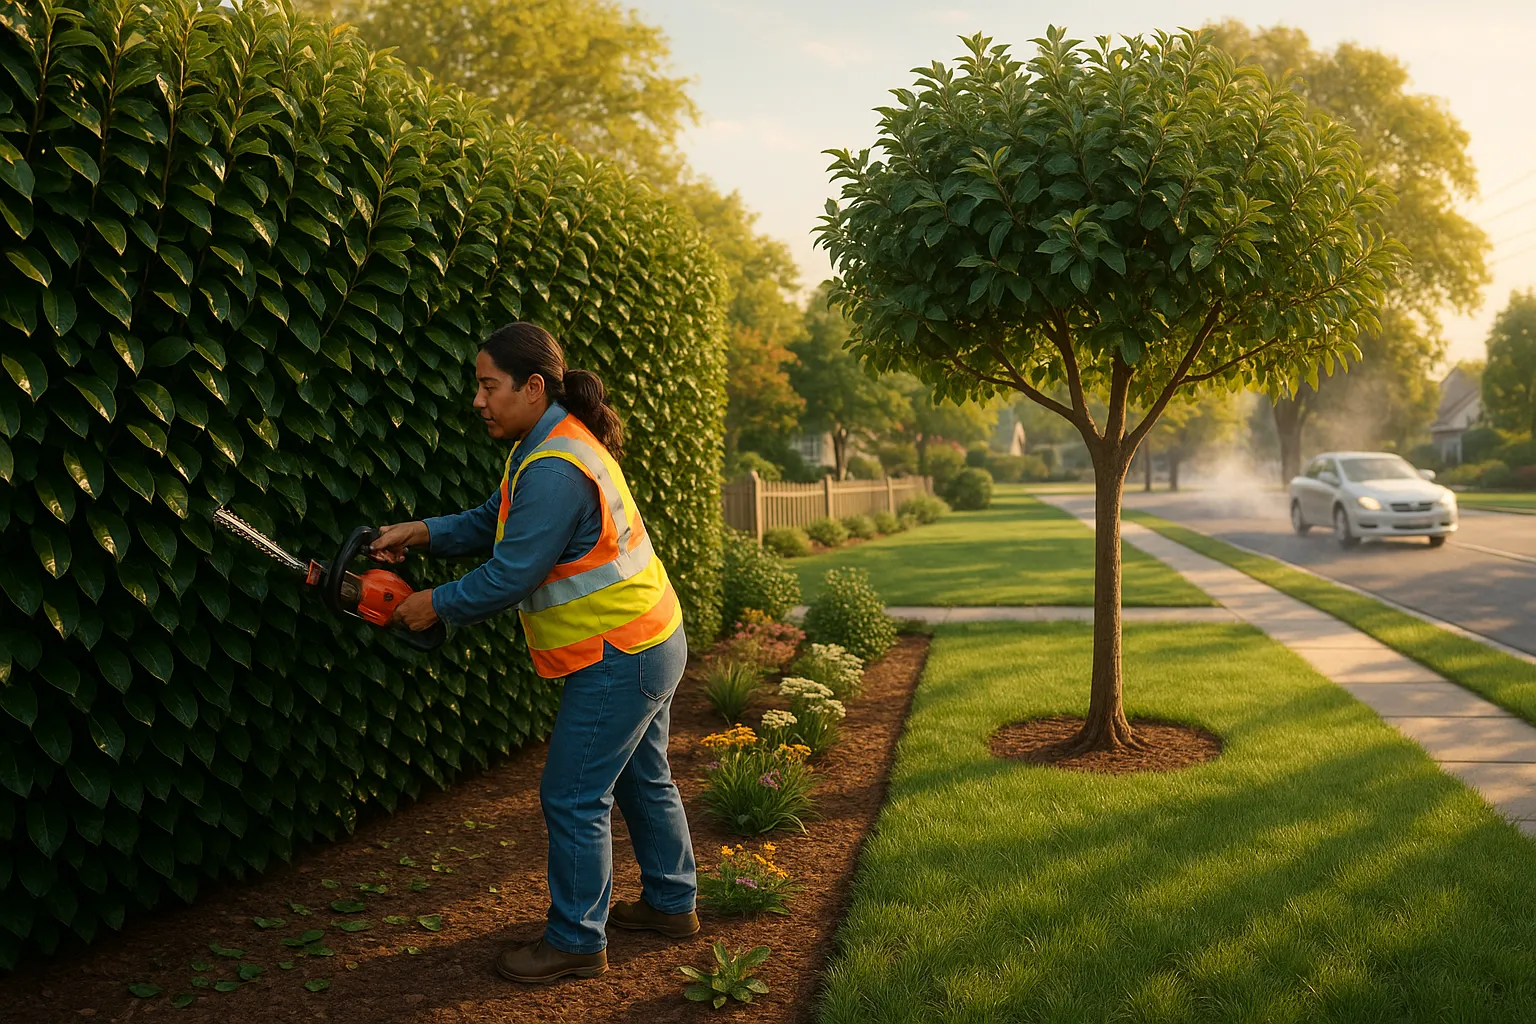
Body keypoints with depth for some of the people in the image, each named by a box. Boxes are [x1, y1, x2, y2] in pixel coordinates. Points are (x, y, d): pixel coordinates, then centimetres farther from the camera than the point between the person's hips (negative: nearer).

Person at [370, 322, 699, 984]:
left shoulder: (554, 469, -25)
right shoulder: (547, 442, 8)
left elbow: (512, 575, -24)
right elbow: (492, 523, 16)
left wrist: (437, 605, -10)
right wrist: (420, 533, 4)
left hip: (620, 658, -11)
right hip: (649, 640, 11)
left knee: (573, 799, 0)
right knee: (642, 779, 21)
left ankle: (576, 942, 14)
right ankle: (671, 904, 36)